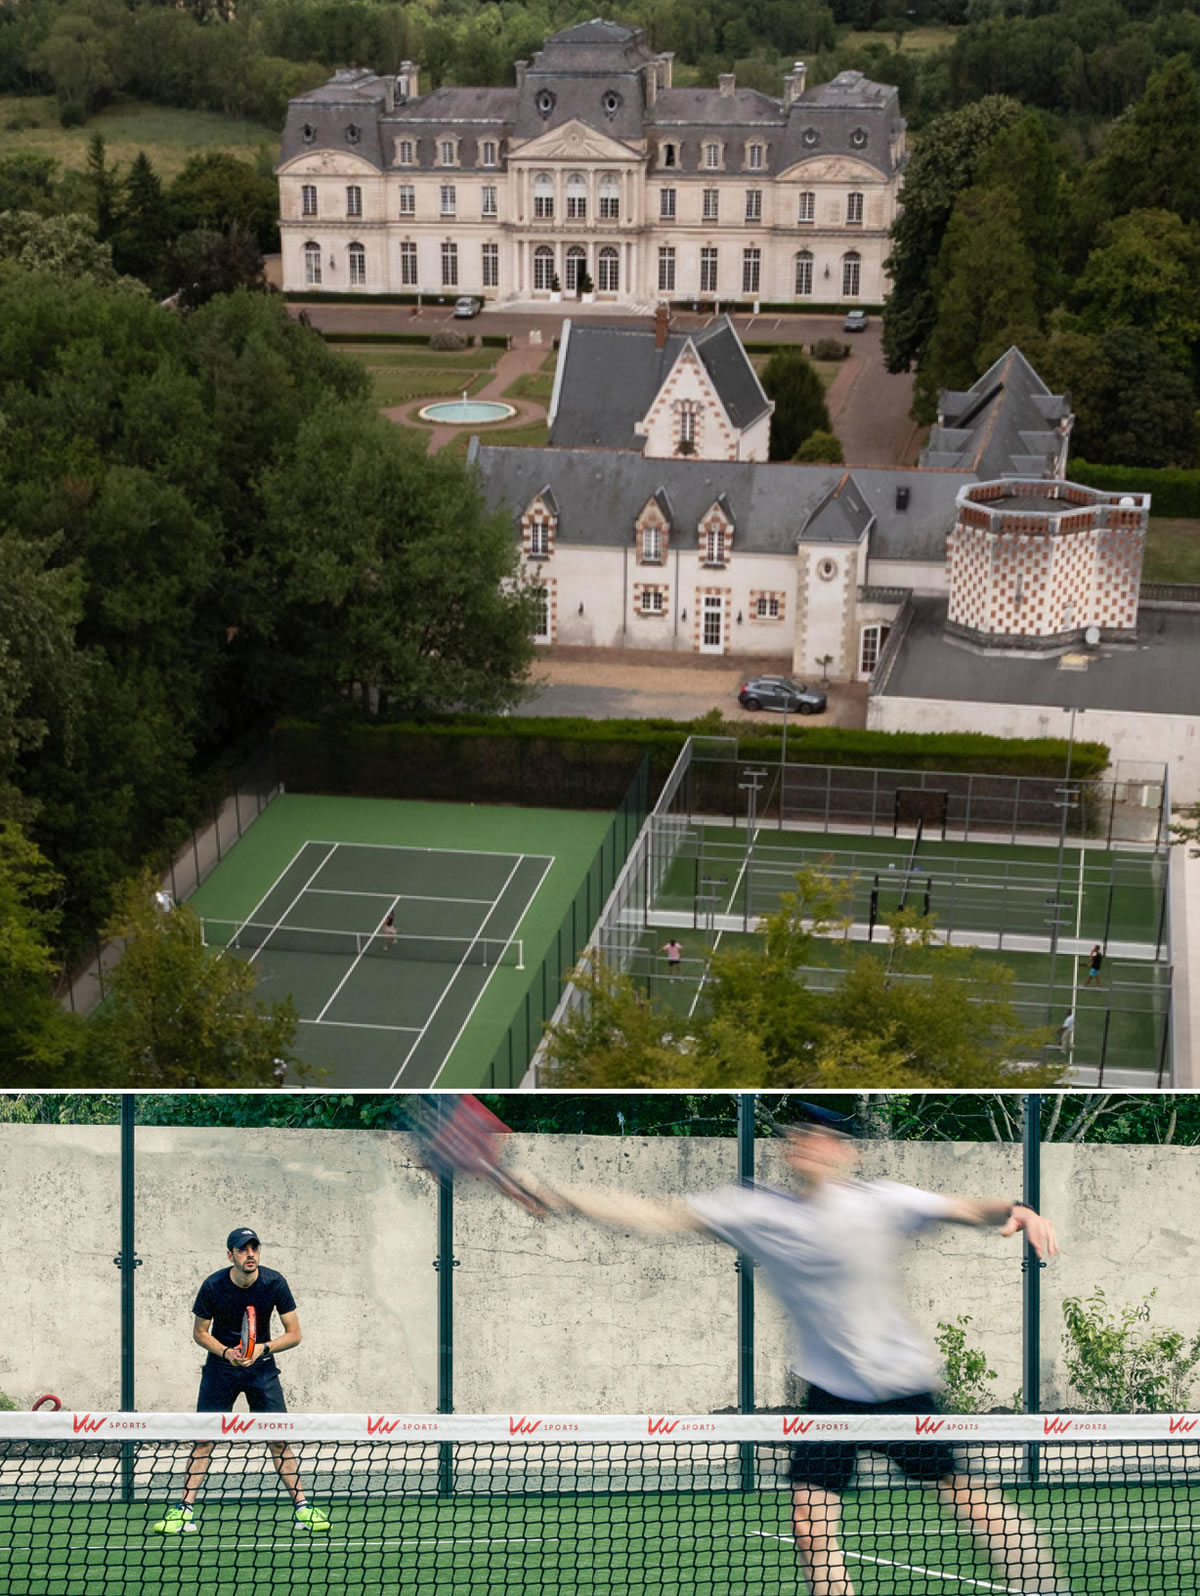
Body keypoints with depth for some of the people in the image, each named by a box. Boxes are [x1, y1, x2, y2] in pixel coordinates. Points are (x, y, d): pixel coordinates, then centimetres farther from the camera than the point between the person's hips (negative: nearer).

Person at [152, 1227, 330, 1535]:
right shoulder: (213, 1286, -15)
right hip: (220, 1367, 0)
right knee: (204, 1437, -7)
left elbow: (294, 1334, -8)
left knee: (279, 1438, -5)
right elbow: (199, 1332, -2)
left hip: (261, 1367, 0)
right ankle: (184, 1511, -1)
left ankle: (302, 1509, 1)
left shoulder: (274, 1283, -14)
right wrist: (226, 1352, -19)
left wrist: (262, 1348, -24)